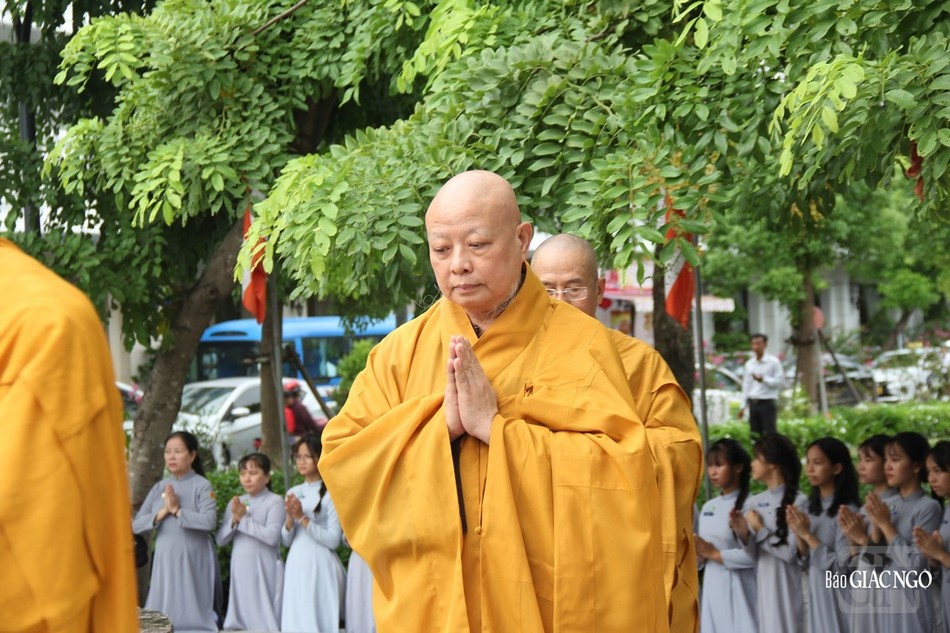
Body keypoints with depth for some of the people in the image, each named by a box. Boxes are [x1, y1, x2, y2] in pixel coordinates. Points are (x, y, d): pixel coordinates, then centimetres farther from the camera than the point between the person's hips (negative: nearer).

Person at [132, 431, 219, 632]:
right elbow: (136, 526, 7)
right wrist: (162, 512, -7)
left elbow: (209, 521, -17)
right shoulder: (159, 488, 10)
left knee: (193, 614, -2)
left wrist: (177, 511, -13)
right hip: (165, 559, 4)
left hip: (193, 560, -4)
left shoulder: (201, 486, -3)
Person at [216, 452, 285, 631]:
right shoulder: (235, 503, 11)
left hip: (264, 570, -5)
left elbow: (272, 536, -17)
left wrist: (244, 518, -14)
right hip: (240, 569, 5)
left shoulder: (274, 501, -5)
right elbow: (221, 540, 7)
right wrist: (234, 520, -10)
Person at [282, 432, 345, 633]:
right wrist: (290, 518, -7)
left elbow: (333, 540, -11)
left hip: (321, 566, -6)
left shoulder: (330, 493, -6)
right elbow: (286, 541, 12)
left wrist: (302, 518, -13)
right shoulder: (293, 493, 12)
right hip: (296, 565, 6)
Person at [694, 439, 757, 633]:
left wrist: (715, 554, -11)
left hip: (739, 589, -7)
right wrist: (699, 553, -4)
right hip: (713, 588, 7)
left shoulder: (748, 505, -10)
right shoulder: (708, 507, 13)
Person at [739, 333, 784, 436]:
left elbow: (780, 381, -7)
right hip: (753, 403, 5)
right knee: (755, 435, 6)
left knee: (770, 434, -7)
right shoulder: (749, 364, 13)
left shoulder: (773, 362, -3)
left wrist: (763, 380, -19)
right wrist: (743, 406, 13)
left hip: (767, 403, -5)